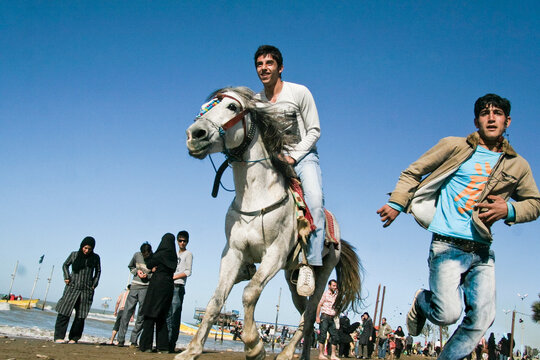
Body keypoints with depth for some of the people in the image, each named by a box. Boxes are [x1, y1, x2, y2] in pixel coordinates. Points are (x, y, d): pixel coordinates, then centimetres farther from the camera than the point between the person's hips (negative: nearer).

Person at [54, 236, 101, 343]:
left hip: (86, 290, 1)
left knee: (81, 316, -1)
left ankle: (74, 338, 8)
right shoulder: (74, 255, 5)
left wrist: (94, 284, 7)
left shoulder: (95, 258, 5)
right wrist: (67, 277, 5)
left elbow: (98, 271, 16)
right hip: (72, 287, 0)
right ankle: (58, 337, -2)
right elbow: (65, 265, 19)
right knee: (64, 312, -7)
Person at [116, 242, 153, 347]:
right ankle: (121, 339, 7)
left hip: (146, 288, -3)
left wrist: (147, 276, -18)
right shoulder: (137, 255, 2)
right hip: (134, 287, 3)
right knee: (127, 312, 0)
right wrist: (136, 271, -3)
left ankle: (134, 340, 7)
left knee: (141, 315, -1)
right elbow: (130, 266, 17)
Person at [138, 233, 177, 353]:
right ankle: (163, 346, 8)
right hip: (169, 286, 7)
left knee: (150, 315, -2)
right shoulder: (173, 256, 11)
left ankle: (146, 345, -3)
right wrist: (155, 267, 5)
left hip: (158, 285, -7)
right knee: (161, 317, 12)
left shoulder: (162, 254, -10)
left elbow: (149, 264, 0)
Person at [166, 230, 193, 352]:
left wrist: (173, 277, -11)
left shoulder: (188, 254, 6)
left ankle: (172, 344, -14)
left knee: (174, 316, -12)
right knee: (166, 316, 0)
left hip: (178, 287, -6)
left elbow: (188, 272, -4)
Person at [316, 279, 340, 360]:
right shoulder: (326, 293, -2)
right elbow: (319, 305, -6)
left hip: (331, 318, 7)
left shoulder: (335, 295, 14)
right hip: (325, 317, -7)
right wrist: (317, 317, -13)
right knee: (323, 336, -7)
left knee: (335, 336, 2)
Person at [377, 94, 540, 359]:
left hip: (483, 250, 4)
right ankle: (422, 302, 23)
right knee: (448, 314, -12)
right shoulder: (455, 147, 3)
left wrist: (509, 210, -2)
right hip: (448, 245, -4)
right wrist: (397, 202, -7)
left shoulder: (518, 166, 11)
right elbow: (414, 172, 7)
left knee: (481, 318, -1)